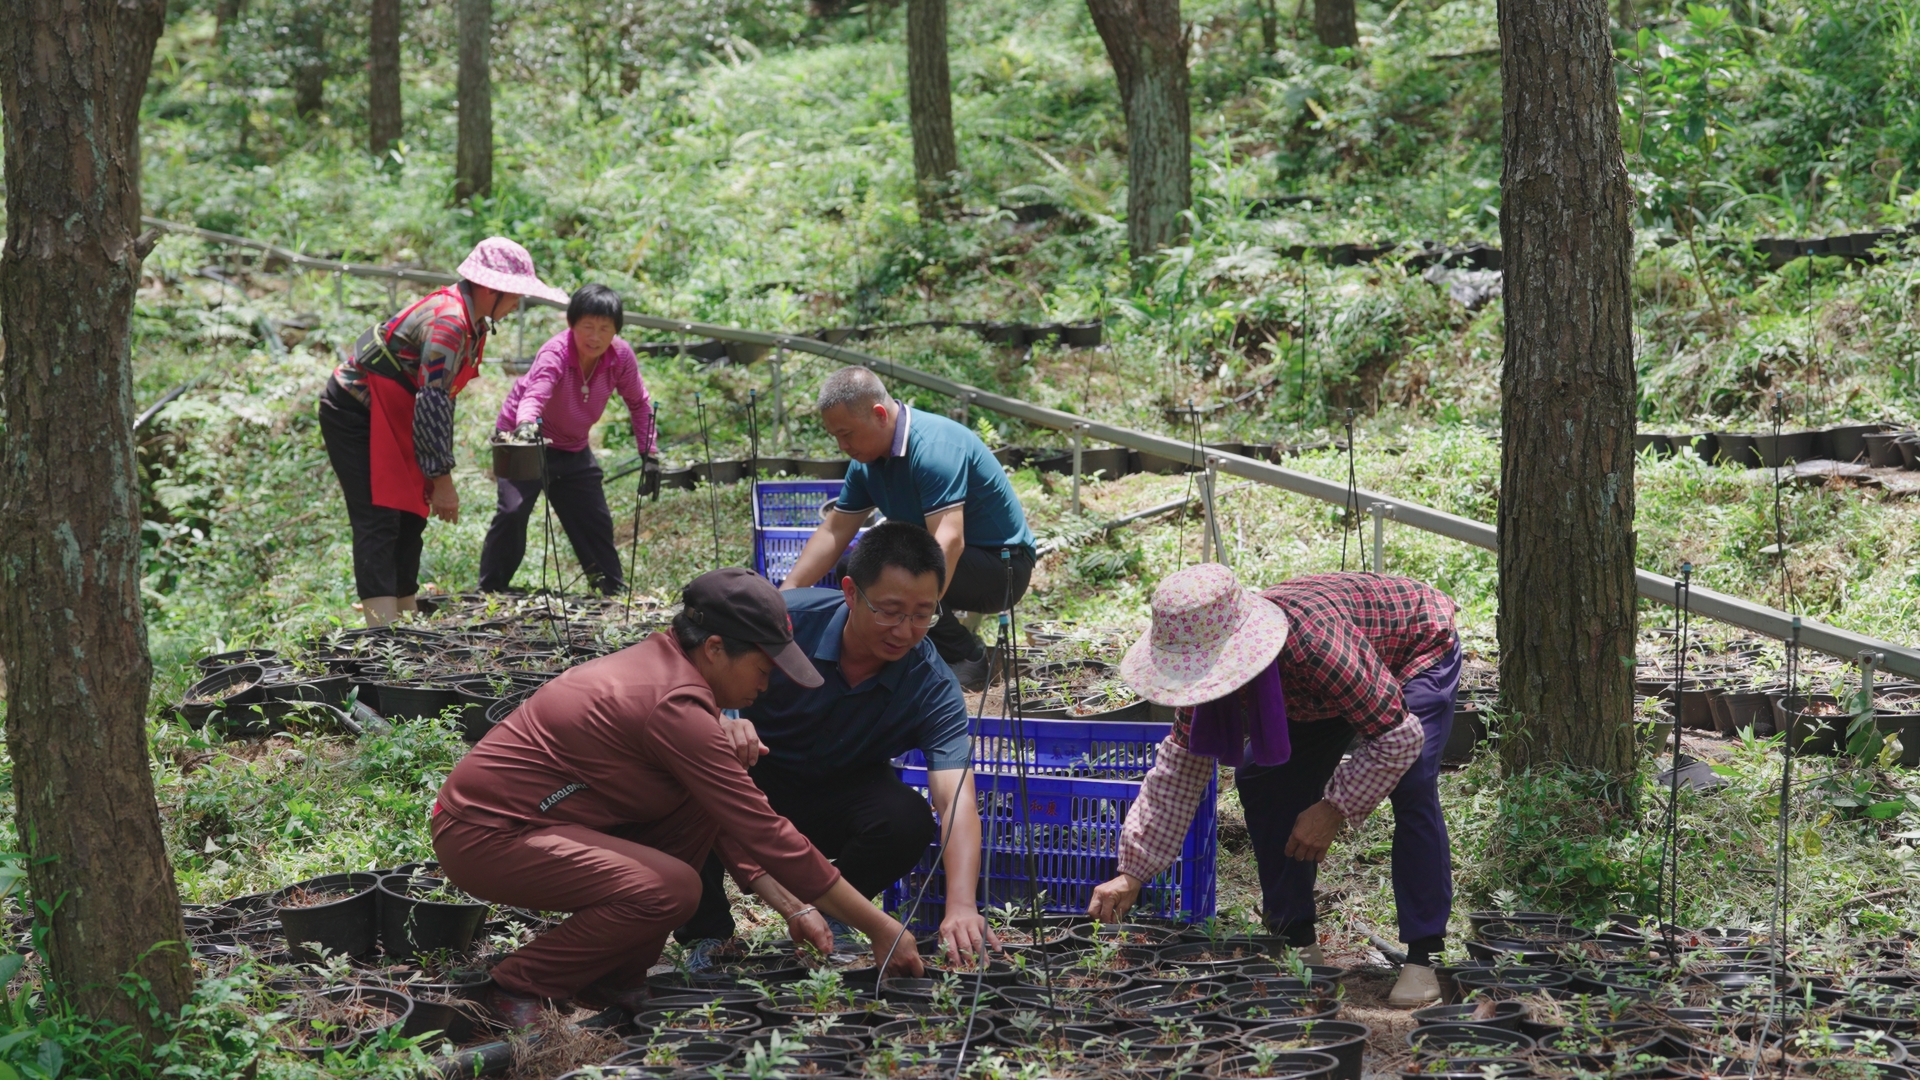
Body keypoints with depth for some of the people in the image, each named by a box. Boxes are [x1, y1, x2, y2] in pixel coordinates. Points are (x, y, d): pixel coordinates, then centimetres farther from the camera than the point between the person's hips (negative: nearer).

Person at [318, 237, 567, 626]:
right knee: (379, 522, -17)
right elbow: (432, 402, -27)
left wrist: (437, 474, 11)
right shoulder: (448, 321, -24)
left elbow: (441, 399, 14)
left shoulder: (472, 323, 8)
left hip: (390, 420, 10)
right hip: (353, 413, -10)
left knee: (409, 520, 8)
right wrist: (442, 479, -25)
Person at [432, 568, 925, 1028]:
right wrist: (882, 929, -14)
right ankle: (520, 987, -8)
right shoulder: (676, 705, -22)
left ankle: (614, 983, 8)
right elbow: (767, 835, -20)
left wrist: (792, 907, 4)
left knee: (699, 811, 5)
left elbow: (737, 824, 13)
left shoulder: (660, 665, 7)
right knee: (672, 889, -26)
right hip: (484, 837, -10)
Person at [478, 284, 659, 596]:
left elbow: (638, 403, 1)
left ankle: (616, 591, 23)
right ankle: (490, 590, -10)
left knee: (596, 522, 10)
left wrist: (649, 452, -3)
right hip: (524, 440, -5)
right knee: (513, 511, -21)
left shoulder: (621, 355, -16)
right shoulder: (555, 354, -32)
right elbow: (535, 394, -50)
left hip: (573, 450, 5)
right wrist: (525, 424, -71)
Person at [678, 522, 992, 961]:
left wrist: (961, 906, -51)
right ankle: (706, 934, -10)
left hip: (839, 794, 1)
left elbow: (956, 796, -34)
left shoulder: (933, 688, -23)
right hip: (753, 773, -1)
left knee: (909, 821, -31)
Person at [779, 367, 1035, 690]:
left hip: (1002, 568, -10)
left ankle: (965, 659, -13)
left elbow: (949, 542, -37)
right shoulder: (868, 459, 2)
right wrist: (787, 591, -5)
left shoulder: (935, 446, -27)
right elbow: (833, 532, 7)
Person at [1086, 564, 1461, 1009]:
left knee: (1411, 789, -26)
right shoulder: (1208, 665, -25)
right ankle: (1296, 940, 5)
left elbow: (1400, 736, -36)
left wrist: (1334, 810, -32)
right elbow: (1179, 770, -14)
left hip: (1417, 652, -6)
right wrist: (1132, 873, -18)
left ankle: (1421, 958, -18)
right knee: (1262, 781, -7)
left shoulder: (1315, 640, -46)